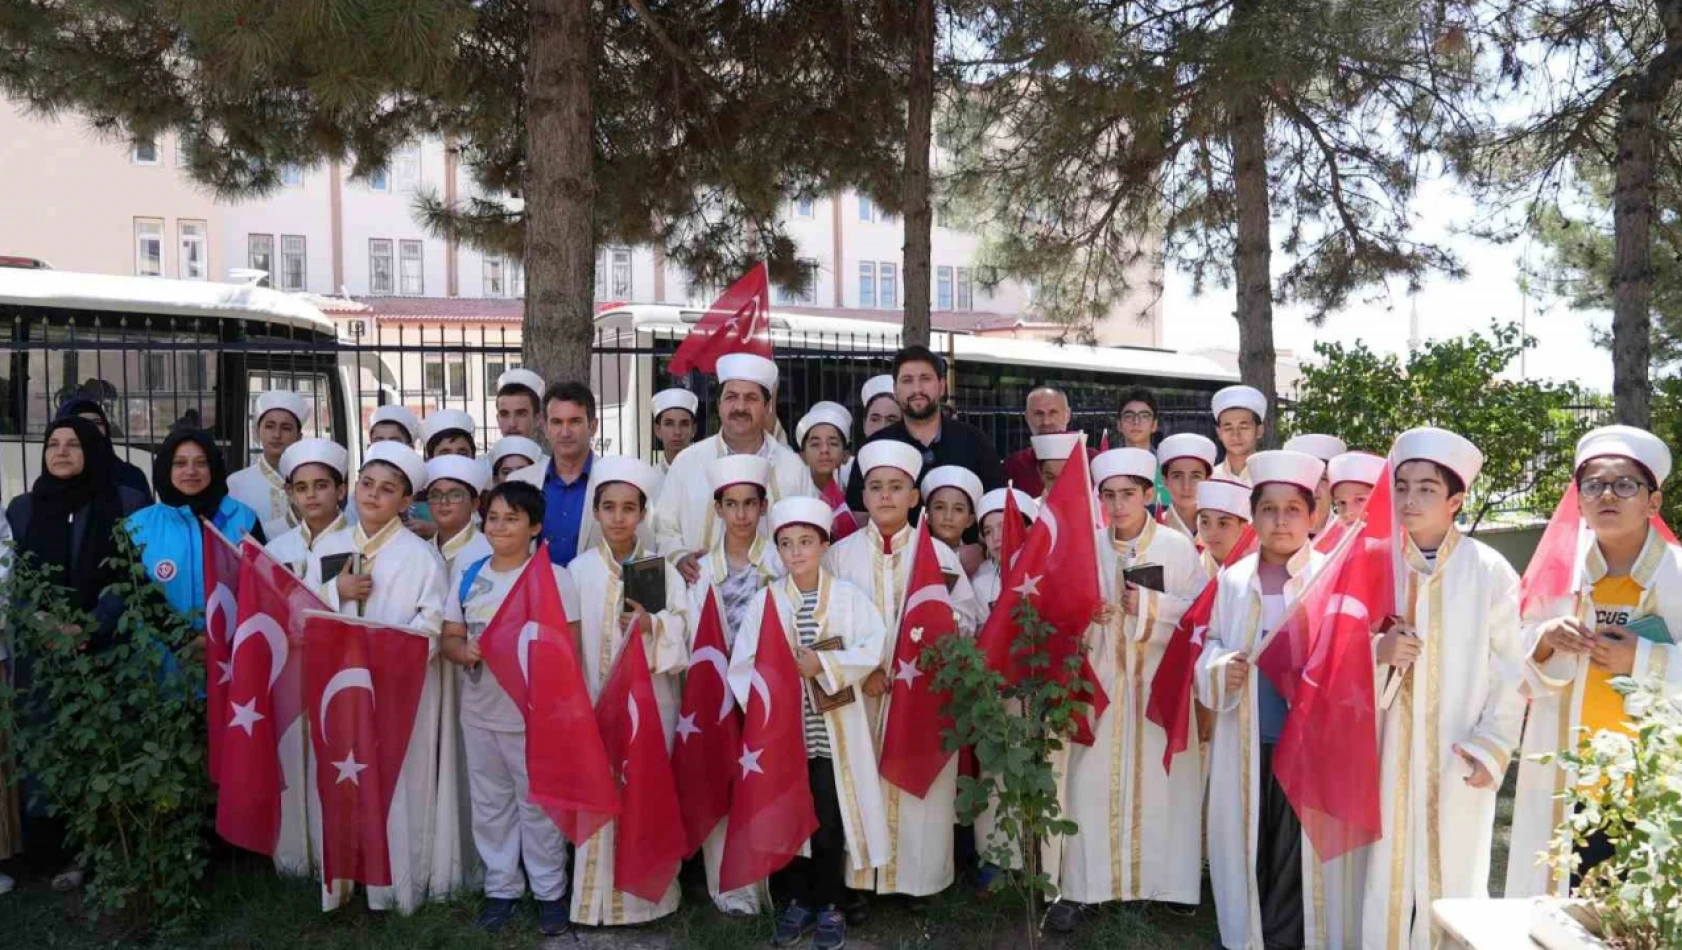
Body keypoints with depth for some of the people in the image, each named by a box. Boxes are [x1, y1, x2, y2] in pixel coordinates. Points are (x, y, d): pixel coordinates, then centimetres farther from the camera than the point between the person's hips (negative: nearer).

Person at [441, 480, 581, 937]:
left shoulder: (553, 576, -8)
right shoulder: (467, 573, 6)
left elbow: (568, 647, -9)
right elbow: (449, 637, 8)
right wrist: (465, 651, -15)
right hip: (479, 711, 5)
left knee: (538, 803, 6)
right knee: (489, 804, 15)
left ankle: (549, 890, 21)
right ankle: (501, 887, 30)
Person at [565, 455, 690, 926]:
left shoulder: (662, 568, 3)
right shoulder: (579, 569, 2)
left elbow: (682, 632, -3)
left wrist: (651, 624, -21)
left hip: (651, 701, 0)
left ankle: (647, 895, 18)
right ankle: (599, 899, 13)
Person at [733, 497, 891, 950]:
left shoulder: (848, 596, -2)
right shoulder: (766, 600, 1)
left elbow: (874, 648, -11)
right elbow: (743, 664, -3)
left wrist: (824, 664, -17)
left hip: (832, 730, -1)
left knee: (830, 821, 4)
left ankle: (828, 905, 21)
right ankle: (797, 901, 26)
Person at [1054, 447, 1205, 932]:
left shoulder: (1179, 547, -2)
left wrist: (1150, 605, -16)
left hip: (1161, 684, -2)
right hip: (1101, 681, 2)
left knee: (1160, 782, -1)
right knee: (1093, 783, 0)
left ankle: (1162, 882, 14)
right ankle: (1079, 888, 7)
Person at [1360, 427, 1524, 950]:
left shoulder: (1489, 571, -6)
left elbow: (1511, 669, -5)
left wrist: (1493, 748, -9)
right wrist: (1378, 653, -15)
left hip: (1459, 758, -2)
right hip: (1392, 754, 2)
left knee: (1454, 873, 5)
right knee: (1389, 873, 8)